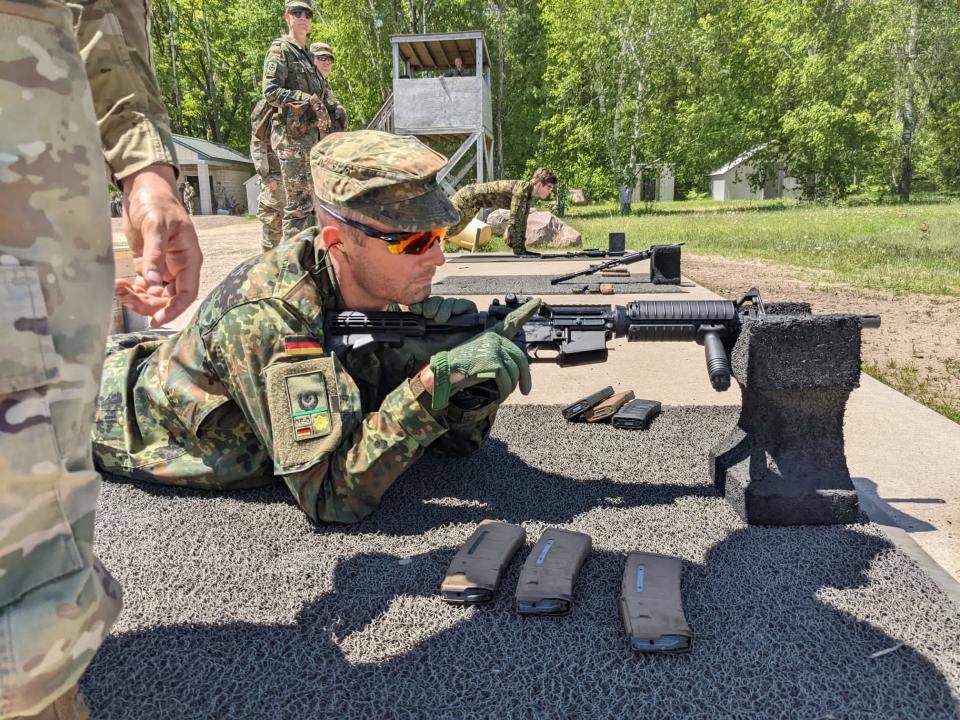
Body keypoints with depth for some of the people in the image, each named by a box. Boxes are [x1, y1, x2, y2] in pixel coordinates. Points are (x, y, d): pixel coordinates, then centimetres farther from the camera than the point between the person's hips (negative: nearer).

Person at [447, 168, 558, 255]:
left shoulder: (527, 193, 0)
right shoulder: (522, 188, -28)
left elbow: (522, 221, 7)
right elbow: (514, 219, -29)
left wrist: (522, 247, 6)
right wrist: (516, 248, -25)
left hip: (472, 201, 9)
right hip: (467, 196, -9)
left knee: (450, 231, 20)